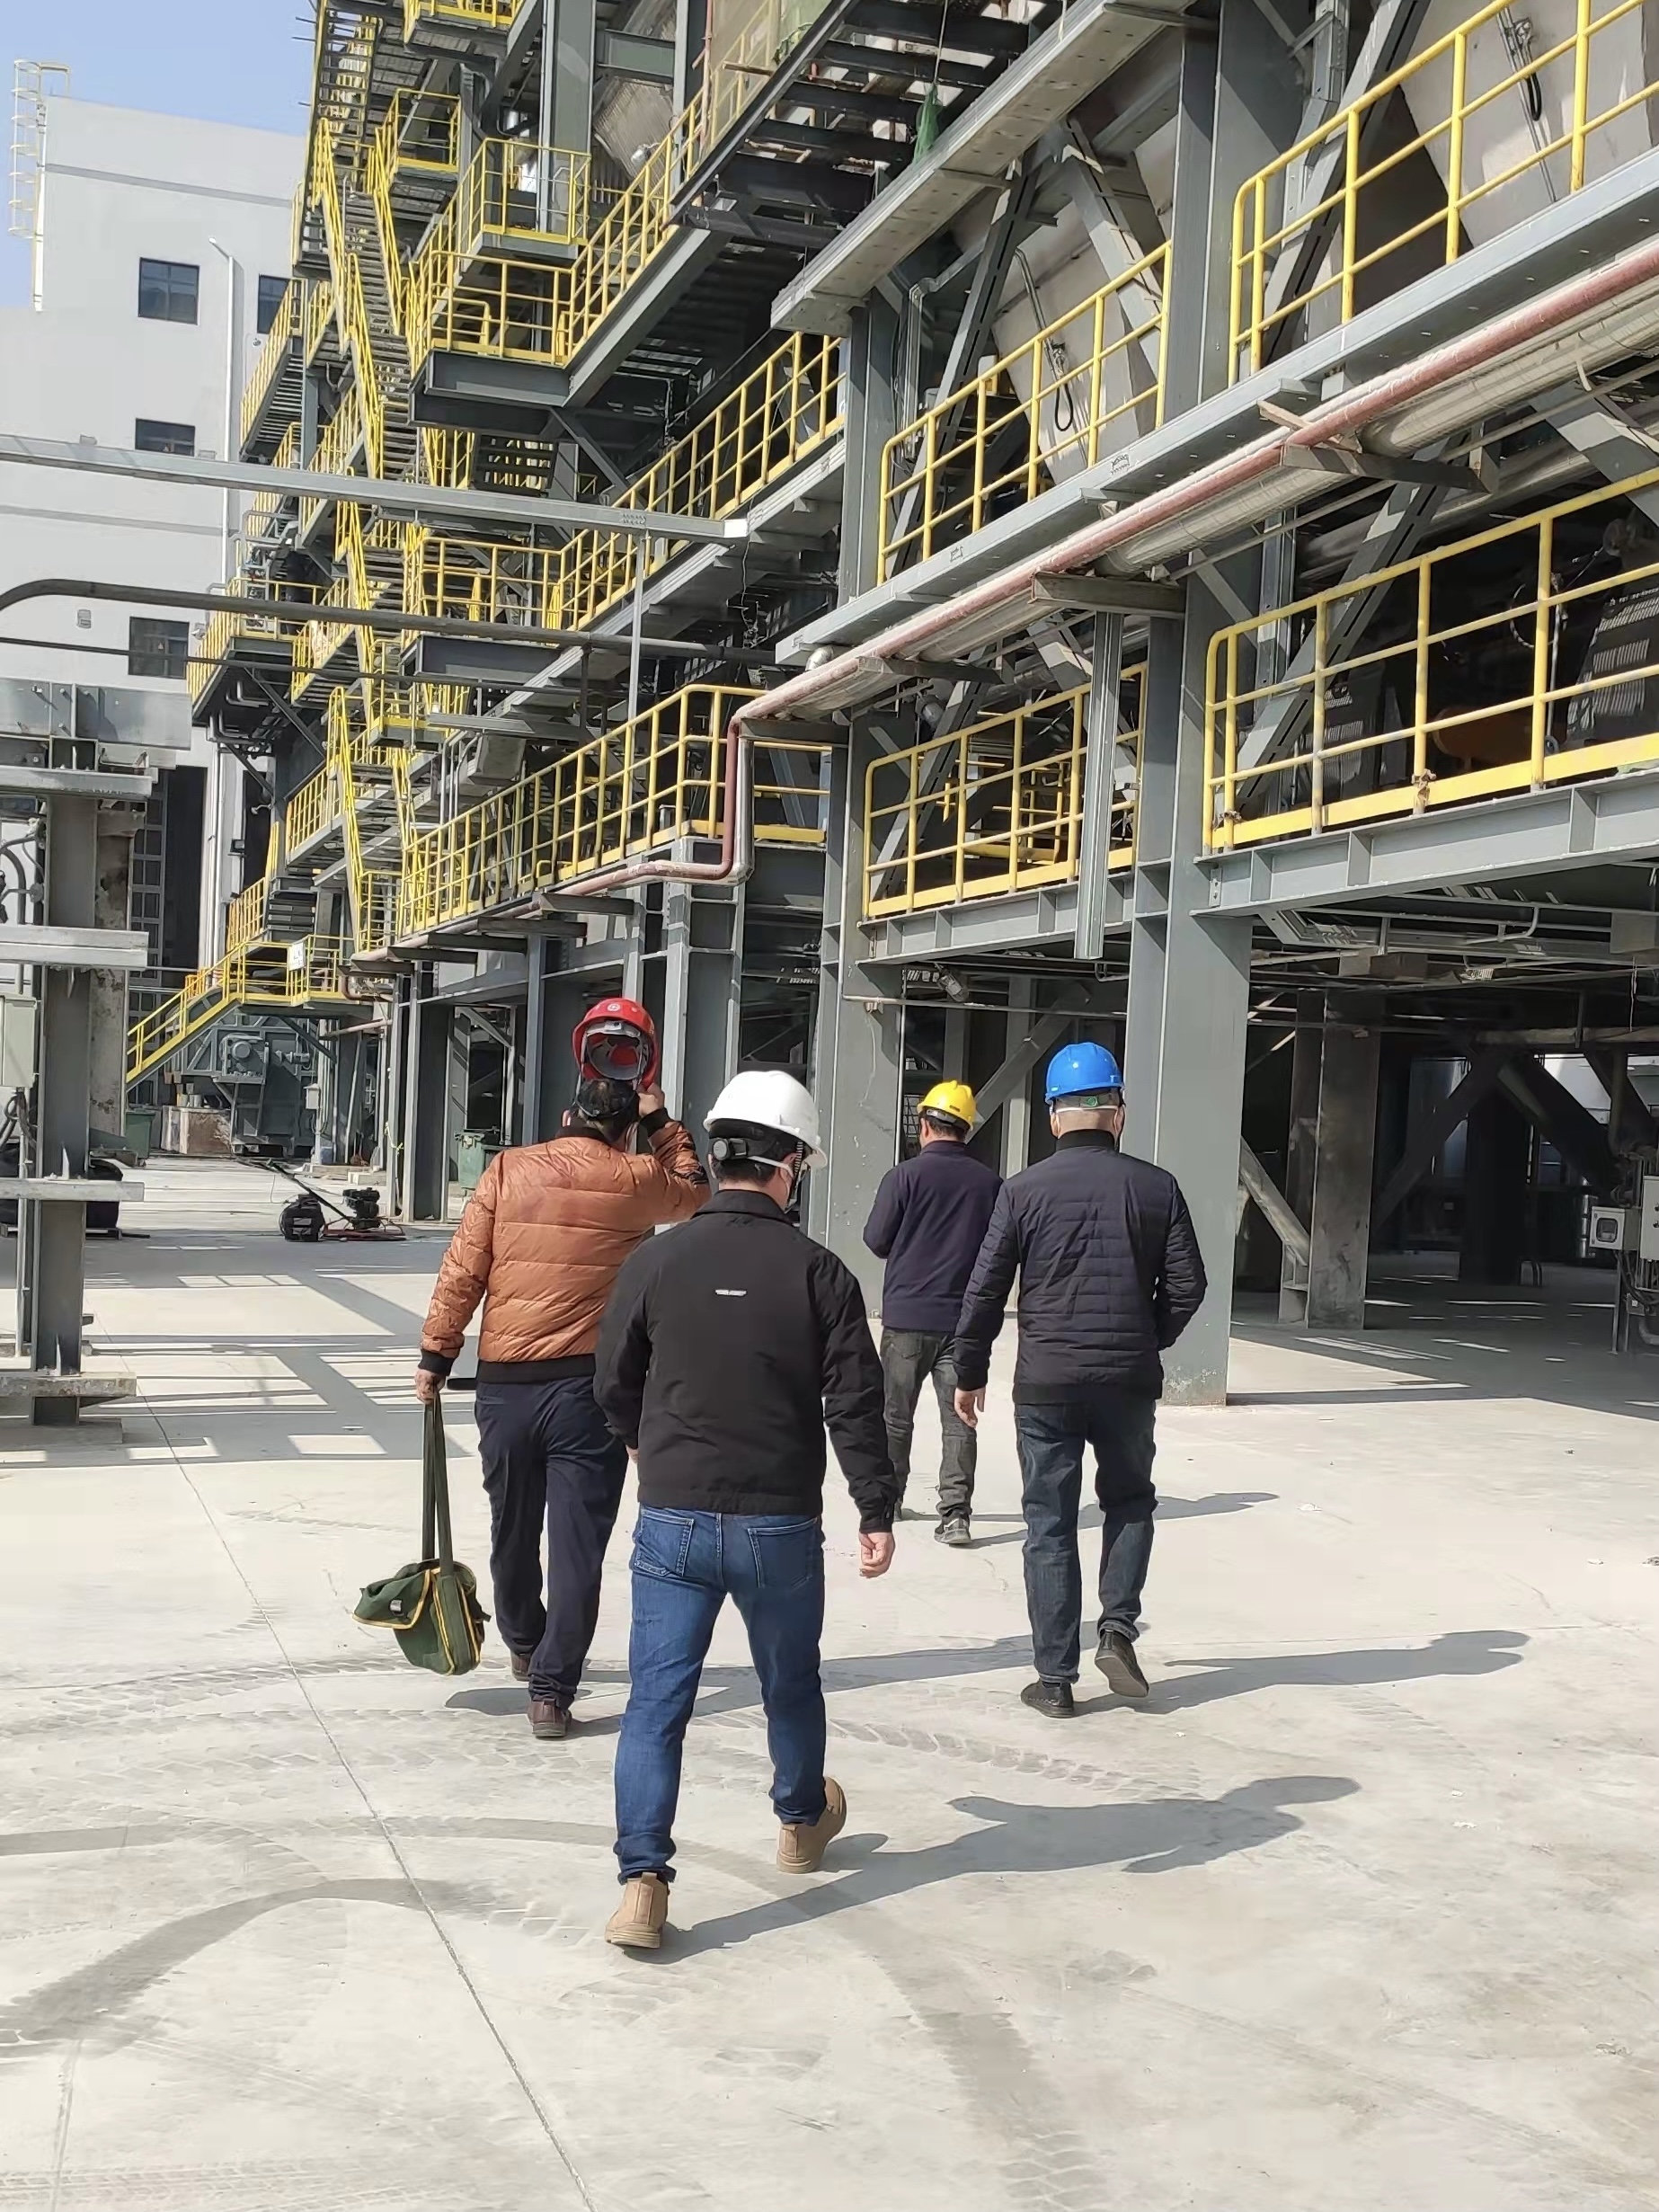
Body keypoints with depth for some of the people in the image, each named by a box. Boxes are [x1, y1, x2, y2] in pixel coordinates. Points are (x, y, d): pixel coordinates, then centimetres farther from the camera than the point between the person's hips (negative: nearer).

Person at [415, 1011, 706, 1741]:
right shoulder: (636, 1182, 0)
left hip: (505, 1382, 3)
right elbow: (694, 1189, 22)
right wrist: (660, 1120, 23)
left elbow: (461, 1273, -1)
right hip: (591, 1386, -2)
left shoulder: (507, 1171, 1)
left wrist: (434, 1356, 5)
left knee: (513, 1528, 20)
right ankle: (551, 1691, 1)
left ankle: (524, 1645, 42)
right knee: (577, 1542, 2)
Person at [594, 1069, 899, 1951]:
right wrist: (877, 1511, 2)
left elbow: (614, 1385, 5)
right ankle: (803, 1821, 44)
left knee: (656, 1700, 5)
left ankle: (642, 1881, -4)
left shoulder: (654, 1262, -5)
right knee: (791, 1684, 22)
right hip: (781, 1524, 0)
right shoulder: (817, 1272, -9)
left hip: (672, 1521, 0)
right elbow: (854, 1403, -8)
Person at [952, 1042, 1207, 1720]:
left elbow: (985, 1290, -5)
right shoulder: (1156, 1187, -2)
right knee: (1130, 1501, 23)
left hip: (1045, 1383, -1)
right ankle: (1118, 1628, 9)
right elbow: (1187, 1286, 0)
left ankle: (1054, 1678, 9)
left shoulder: (1024, 1189, -6)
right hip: (1129, 1382, 1)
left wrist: (969, 1373, 7)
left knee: (1050, 1527, 7)